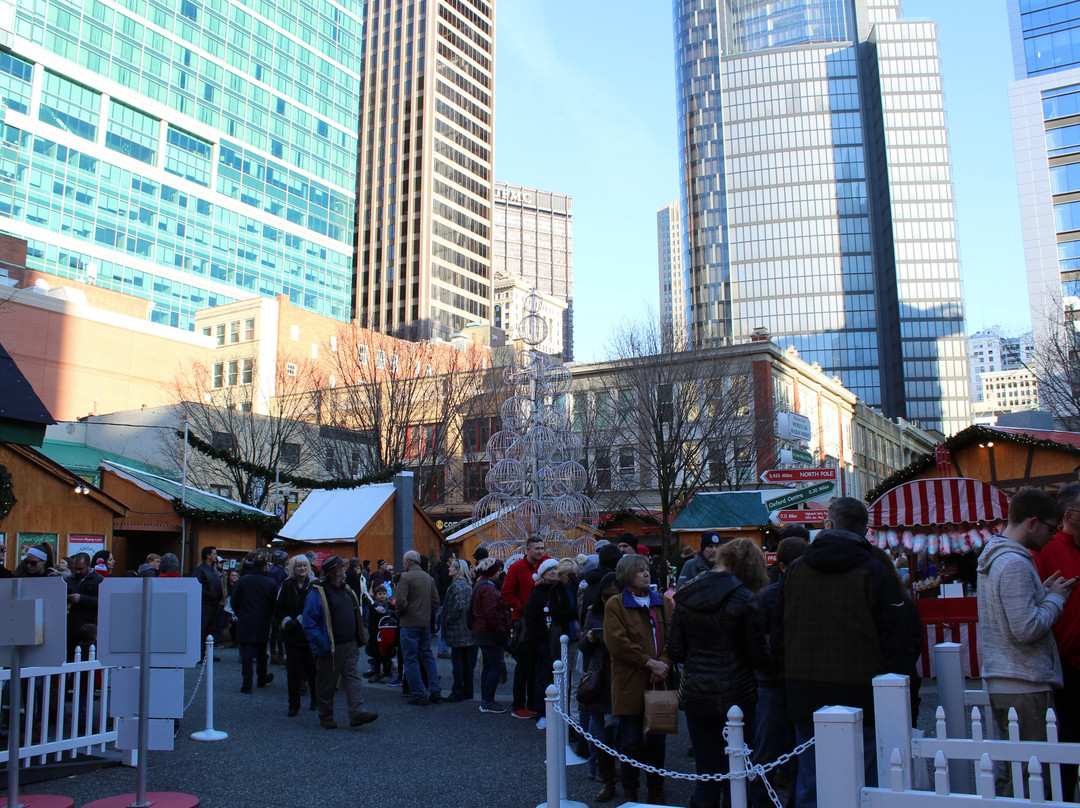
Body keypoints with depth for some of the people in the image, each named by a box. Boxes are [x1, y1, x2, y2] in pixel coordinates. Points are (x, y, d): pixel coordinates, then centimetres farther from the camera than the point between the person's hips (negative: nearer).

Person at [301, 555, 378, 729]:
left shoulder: (346, 590, 13)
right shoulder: (318, 593, -12)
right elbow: (308, 622, -14)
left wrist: (358, 639, 16)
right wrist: (321, 644, -19)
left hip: (350, 645, 6)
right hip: (331, 648, -6)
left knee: (353, 678, -1)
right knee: (327, 683, 5)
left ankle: (357, 713, -4)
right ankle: (326, 717, 17)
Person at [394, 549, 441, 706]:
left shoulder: (405, 577, -11)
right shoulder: (429, 578, 10)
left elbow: (400, 601, -18)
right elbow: (436, 601, 10)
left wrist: (399, 613, 0)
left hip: (410, 623, -6)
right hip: (426, 623, 7)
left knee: (411, 659, 0)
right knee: (428, 656, 15)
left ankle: (419, 695, 1)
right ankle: (434, 691, 12)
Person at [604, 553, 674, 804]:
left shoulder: (663, 603, 12)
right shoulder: (615, 605, -3)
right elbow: (617, 642, -12)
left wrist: (664, 663, -12)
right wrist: (648, 662, -15)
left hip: (660, 681, 4)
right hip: (631, 684, -4)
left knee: (658, 740, 11)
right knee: (631, 741, 2)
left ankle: (656, 789, 26)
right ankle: (630, 791, 18)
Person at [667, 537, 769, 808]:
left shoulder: (685, 596, 1)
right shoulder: (744, 598, -12)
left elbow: (675, 652, 4)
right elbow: (758, 658, -10)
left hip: (694, 694, 4)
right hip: (735, 695, -4)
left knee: (707, 776, 14)